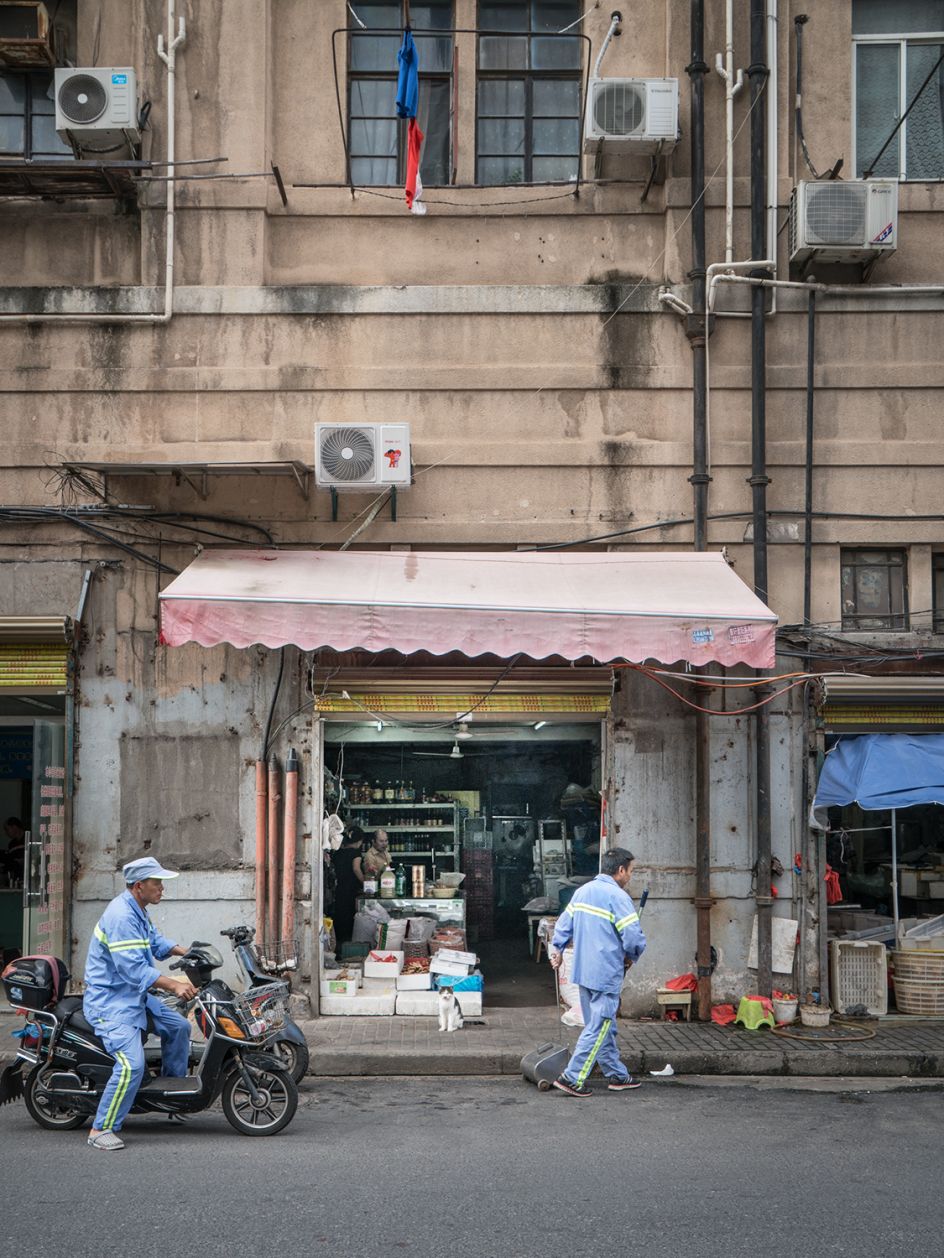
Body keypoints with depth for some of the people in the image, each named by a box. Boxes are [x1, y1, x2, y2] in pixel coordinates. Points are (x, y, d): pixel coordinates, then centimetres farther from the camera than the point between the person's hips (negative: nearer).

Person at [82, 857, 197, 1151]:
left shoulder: (138, 912, 10)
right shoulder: (121, 917, -24)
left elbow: (156, 942, 26)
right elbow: (134, 969, -30)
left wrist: (186, 953, 10)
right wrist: (174, 986, -32)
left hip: (133, 995, 11)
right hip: (110, 1001, -11)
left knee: (178, 1027, 18)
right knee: (132, 1065, -22)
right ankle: (101, 1129, -13)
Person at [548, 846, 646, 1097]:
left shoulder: (582, 891, 10)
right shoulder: (617, 897, -15)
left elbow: (563, 924, 16)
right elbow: (634, 937, -17)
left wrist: (557, 950, 27)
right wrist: (631, 958, 1)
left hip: (582, 971, 9)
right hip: (606, 973, -9)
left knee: (603, 1026, 16)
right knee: (598, 1028, -3)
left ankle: (616, 1075, 25)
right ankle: (572, 1077, -5)